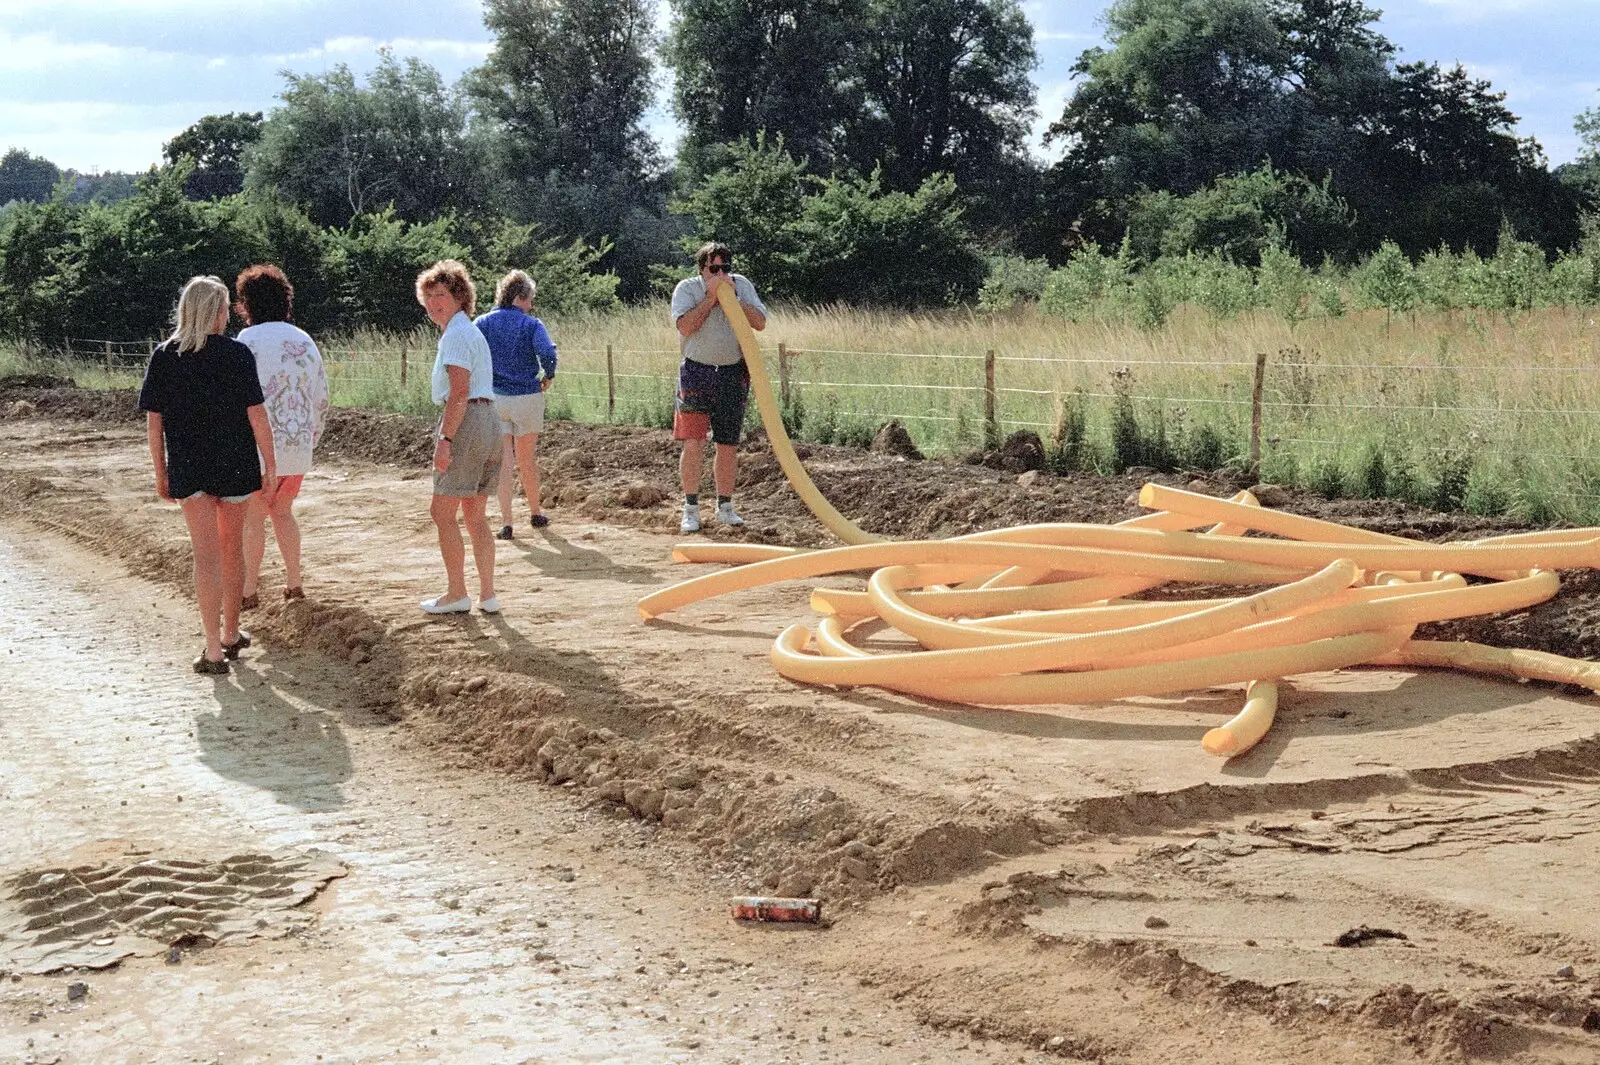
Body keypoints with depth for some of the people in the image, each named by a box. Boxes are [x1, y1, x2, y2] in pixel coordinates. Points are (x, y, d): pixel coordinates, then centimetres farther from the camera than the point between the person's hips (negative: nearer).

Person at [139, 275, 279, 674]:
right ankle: (230, 634, 31)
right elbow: (256, 414, -10)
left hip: (188, 469, 1)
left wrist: (160, 473, 8)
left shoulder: (163, 357, -2)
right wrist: (270, 467, -4)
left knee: (206, 555, 1)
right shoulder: (237, 354, -8)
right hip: (235, 466, 0)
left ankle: (214, 650, -6)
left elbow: (153, 420, -1)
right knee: (231, 548, 17)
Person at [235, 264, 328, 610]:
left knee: (253, 517, 3)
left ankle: (249, 591, 5)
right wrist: (312, 437, 23)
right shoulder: (305, 341, 10)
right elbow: (321, 399, 13)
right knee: (282, 511, 19)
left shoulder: (249, 340, -9)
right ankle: (294, 583, 19)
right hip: (298, 447, 6)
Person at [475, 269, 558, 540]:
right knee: (528, 460, 16)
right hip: (527, 397, -1)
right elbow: (548, 353, -22)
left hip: (493, 398, 1)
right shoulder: (531, 324, -6)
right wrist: (548, 378, -4)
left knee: (502, 461, 2)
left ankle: (506, 522, -4)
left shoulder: (483, 323, 1)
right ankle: (535, 513, 30)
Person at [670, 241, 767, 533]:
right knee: (693, 442, -9)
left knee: (728, 445, 8)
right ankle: (691, 509, -1)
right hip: (697, 372, -3)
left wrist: (732, 297, -13)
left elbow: (760, 322, -6)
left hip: (733, 374, 3)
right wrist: (711, 296, -17)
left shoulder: (741, 285, 4)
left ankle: (725, 506, 20)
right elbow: (685, 325, -19)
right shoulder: (687, 288, -3)